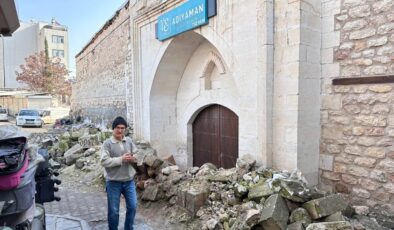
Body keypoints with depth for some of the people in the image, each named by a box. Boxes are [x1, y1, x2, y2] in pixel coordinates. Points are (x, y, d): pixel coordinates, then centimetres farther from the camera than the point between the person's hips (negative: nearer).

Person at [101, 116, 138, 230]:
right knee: (113, 210, 10)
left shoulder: (129, 141, 3)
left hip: (129, 180, 4)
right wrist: (121, 159, -23)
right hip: (113, 182, -4)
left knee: (132, 206, 12)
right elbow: (104, 161, -17)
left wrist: (132, 158, -15)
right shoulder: (107, 143, -9)